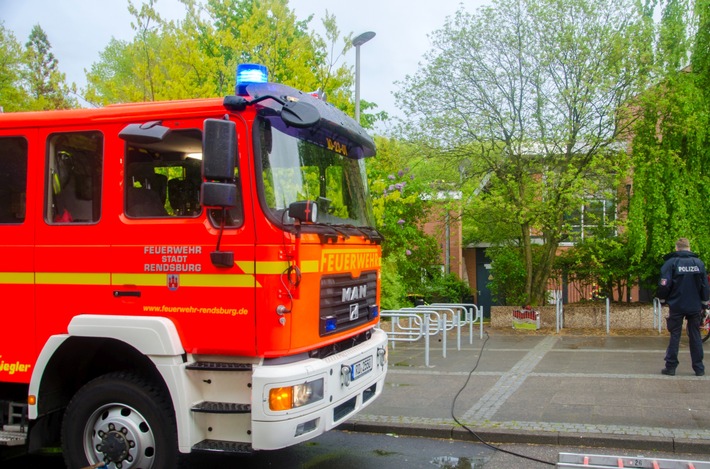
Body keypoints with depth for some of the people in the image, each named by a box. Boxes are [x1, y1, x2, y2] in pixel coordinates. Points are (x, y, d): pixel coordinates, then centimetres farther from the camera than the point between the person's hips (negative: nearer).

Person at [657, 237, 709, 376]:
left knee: (675, 335, 5)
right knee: (695, 336, 10)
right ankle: (699, 368, 13)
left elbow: (664, 285, -11)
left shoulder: (671, 262, -8)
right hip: (695, 307, 2)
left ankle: (671, 367, 6)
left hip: (677, 306, -2)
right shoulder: (699, 263, 1)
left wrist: (662, 300, 4)